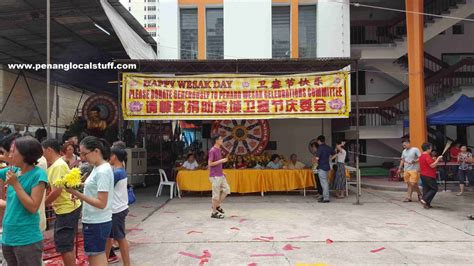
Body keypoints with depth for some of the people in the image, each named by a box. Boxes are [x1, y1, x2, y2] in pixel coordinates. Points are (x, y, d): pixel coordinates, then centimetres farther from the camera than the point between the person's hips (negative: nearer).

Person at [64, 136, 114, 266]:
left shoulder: (103, 171, -20)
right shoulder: (97, 168, 8)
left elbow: (101, 203, -22)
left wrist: (77, 193, -24)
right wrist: (79, 194, 1)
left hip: (96, 223, -9)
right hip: (97, 222, 9)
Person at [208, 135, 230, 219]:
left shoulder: (219, 150, 12)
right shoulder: (212, 150, -15)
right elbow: (210, 163, -18)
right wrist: (221, 161, -19)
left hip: (220, 175, 9)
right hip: (215, 176, -9)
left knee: (226, 190, 10)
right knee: (216, 194, -1)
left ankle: (217, 205, 22)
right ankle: (214, 212, 10)